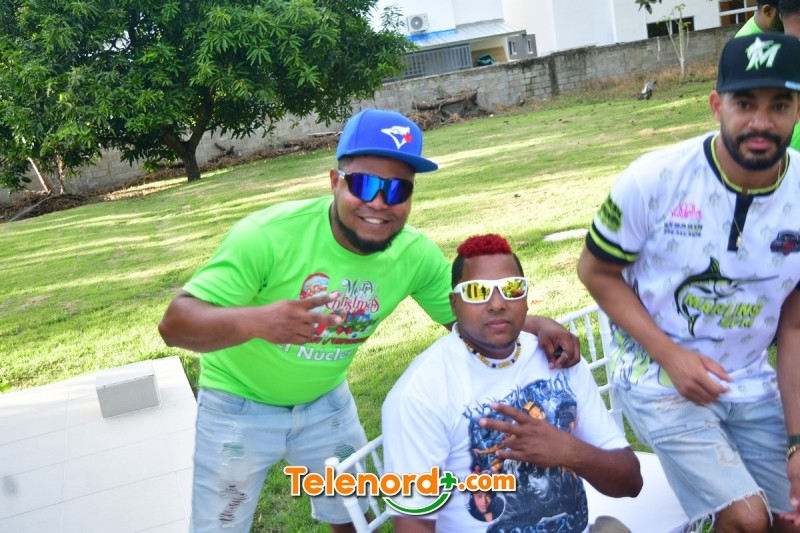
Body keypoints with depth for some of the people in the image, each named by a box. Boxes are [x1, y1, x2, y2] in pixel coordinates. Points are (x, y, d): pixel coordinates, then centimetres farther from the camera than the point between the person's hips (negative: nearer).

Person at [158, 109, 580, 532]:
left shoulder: (416, 255, -18)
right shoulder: (270, 235, -32)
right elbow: (174, 324, -34)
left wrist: (534, 323, -23)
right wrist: (257, 320, -54)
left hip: (326, 402, 4)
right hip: (239, 405, -3)